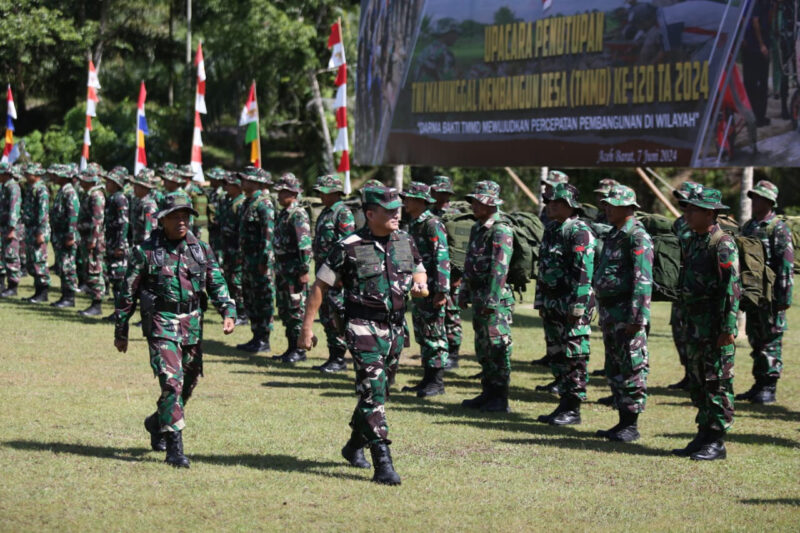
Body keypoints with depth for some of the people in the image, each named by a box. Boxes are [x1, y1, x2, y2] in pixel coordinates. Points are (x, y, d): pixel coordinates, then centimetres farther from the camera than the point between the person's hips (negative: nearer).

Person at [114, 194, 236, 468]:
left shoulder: (201, 249, 8)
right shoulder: (145, 251, -4)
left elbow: (217, 283, 8)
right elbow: (128, 293, 1)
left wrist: (228, 312, -8)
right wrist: (121, 331, 3)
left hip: (193, 324, 5)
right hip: (161, 324, -5)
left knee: (188, 383, 14)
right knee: (172, 382, -16)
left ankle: (157, 423, 41)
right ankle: (174, 448, -13)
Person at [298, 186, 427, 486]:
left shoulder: (406, 242, 6)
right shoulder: (350, 248, -11)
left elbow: (419, 272, 22)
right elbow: (320, 286, -5)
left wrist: (420, 286, -3)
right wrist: (307, 326, -7)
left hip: (395, 328, 6)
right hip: (363, 328, -6)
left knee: (379, 393, 17)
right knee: (372, 393, -15)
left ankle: (355, 446, 38)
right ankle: (383, 464, -17)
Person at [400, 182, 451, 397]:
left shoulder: (433, 225, -14)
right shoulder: (414, 225, 15)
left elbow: (442, 258, -20)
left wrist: (441, 290, -24)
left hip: (432, 289, -10)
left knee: (434, 334, -6)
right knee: (421, 334, 13)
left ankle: (437, 381, -3)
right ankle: (428, 378, 19)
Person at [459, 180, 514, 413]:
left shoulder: (501, 231, -15)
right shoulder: (477, 229, 16)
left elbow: (499, 269, -21)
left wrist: (491, 300, -23)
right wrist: (464, 293, 21)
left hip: (496, 299, -10)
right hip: (479, 297, 10)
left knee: (497, 347, -6)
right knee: (483, 348, 15)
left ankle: (500, 399, -2)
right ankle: (488, 393, 23)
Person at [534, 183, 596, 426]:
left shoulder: (579, 232, -13)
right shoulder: (552, 231, 16)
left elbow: (584, 272, -19)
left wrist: (577, 306, -22)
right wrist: (540, 302, 20)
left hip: (571, 305, -10)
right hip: (552, 305, 10)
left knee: (574, 358, -5)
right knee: (557, 356, 12)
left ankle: (573, 409, -3)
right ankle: (564, 403, 19)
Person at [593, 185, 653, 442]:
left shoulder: (637, 237, -13)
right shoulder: (613, 236, 17)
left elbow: (643, 280, -20)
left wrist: (637, 317, -25)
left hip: (627, 313, -10)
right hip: (609, 311, 10)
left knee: (632, 368, -4)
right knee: (614, 369, 13)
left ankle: (631, 425, -1)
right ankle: (623, 422, 20)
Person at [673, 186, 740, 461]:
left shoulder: (723, 244, -14)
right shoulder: (695, 241, 15)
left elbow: (731, 288, -18)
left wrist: (728, 328, -22)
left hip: (715, 324, -9)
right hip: (695, 322, 9)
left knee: (718, 383, -4)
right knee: (698, 381, 13)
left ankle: (717, 443, 0)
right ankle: (703, 436, 21)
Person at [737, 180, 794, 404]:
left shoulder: (779, 229, -9)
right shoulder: (748, 227, 15)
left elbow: (786, 264, -13)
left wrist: (784, 295, -18)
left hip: (771, 293, -8)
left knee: (771, 340, -4)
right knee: (755, 339, 11)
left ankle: (769, 388, -2)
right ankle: (759, 384, 18)